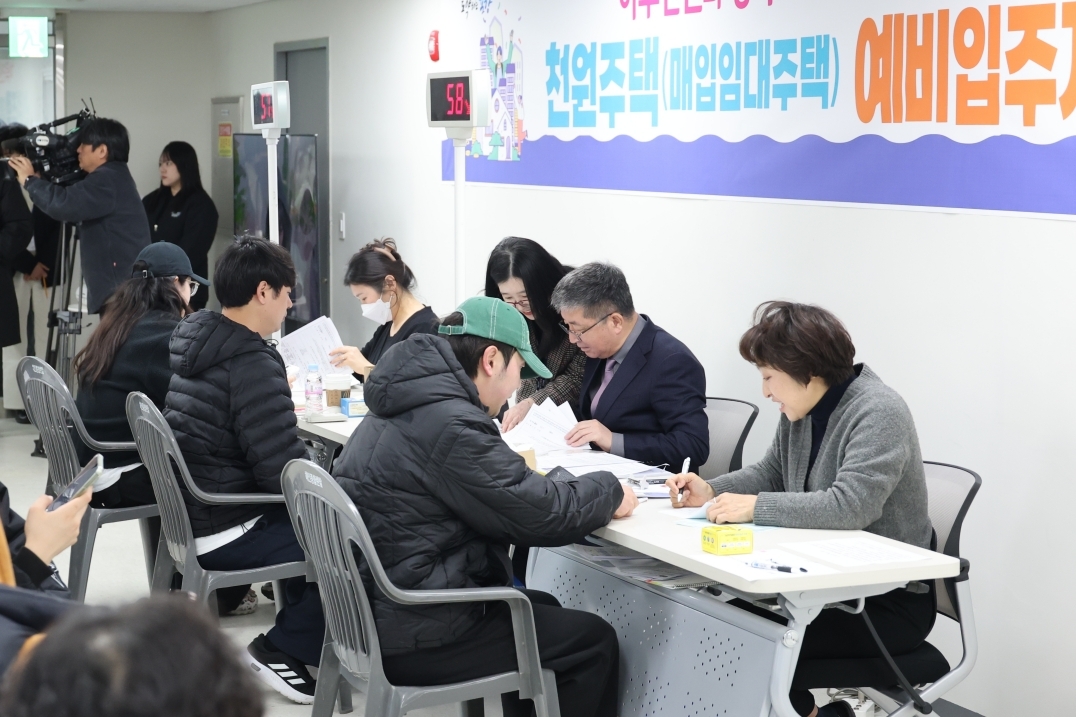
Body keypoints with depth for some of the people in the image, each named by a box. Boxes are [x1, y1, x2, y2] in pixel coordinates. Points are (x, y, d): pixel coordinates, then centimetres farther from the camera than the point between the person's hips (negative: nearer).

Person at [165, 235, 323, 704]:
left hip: (190, 513, 10)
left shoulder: (191, 339, 5)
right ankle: (285, 648, 3)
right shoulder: (252, 364, -23)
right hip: (224, 533, -10)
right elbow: (283, 470, -24)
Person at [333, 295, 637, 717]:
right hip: (412, 639, -10)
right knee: (594, 642, 4)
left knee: (541, 608, 27)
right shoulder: (450, 424, -23)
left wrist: (515, 467, 5)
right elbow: (539, 514, -20)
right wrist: (609, 492, -4)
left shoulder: (406, 406, 7)